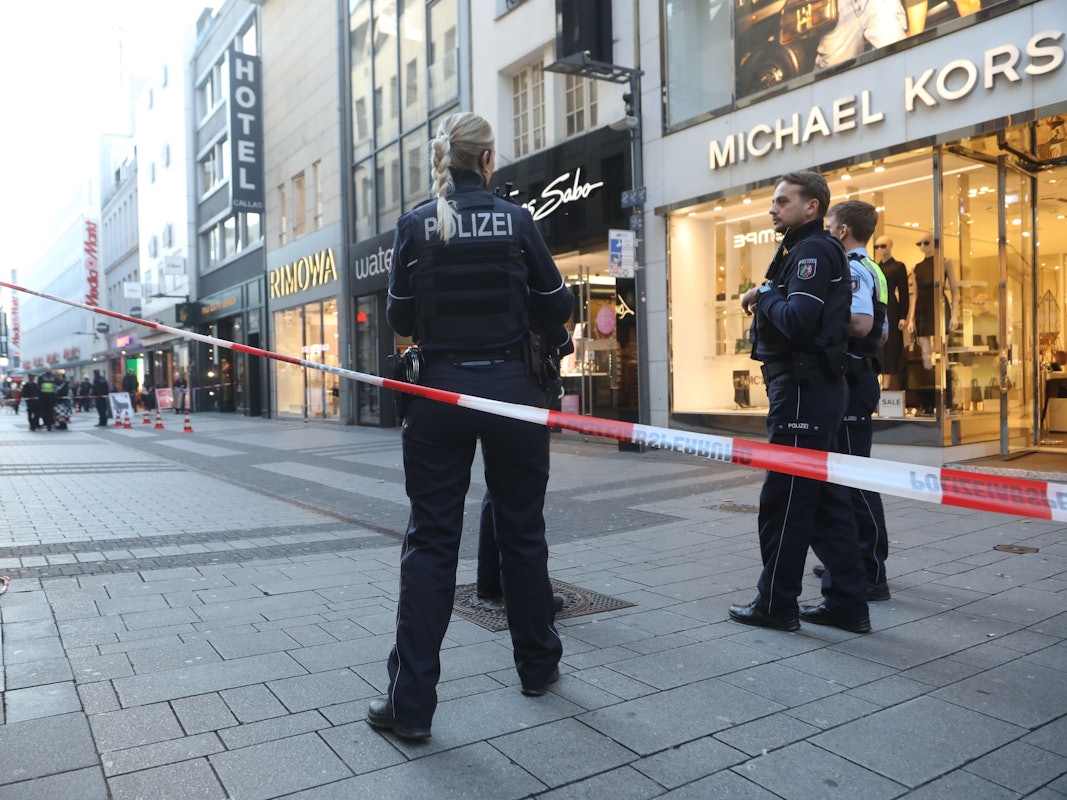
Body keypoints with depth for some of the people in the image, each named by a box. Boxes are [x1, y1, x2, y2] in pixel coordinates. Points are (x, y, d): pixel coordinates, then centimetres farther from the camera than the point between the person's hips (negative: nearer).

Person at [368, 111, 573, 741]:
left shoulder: (415, 226, -1)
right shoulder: (516, 220, -3)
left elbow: (400, 320, 1)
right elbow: (557, 307, 0)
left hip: (440, 393, 0)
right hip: (512, 390, 0)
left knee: (431, 540, 5)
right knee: (522, 531, 14)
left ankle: (411, 700, 5)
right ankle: (538, 664, 31)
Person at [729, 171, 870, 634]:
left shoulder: (813, 250, -11)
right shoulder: (809, 249, 21)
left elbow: (798, 321, -24)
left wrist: (766, 295, -7)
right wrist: (766, 301, 4)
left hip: (803, 391, -11)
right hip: (815, 390, 11)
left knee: (784, 500, -2)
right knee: (823, 496, 13)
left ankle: (776, 604, 9)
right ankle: (848, 604, 21)